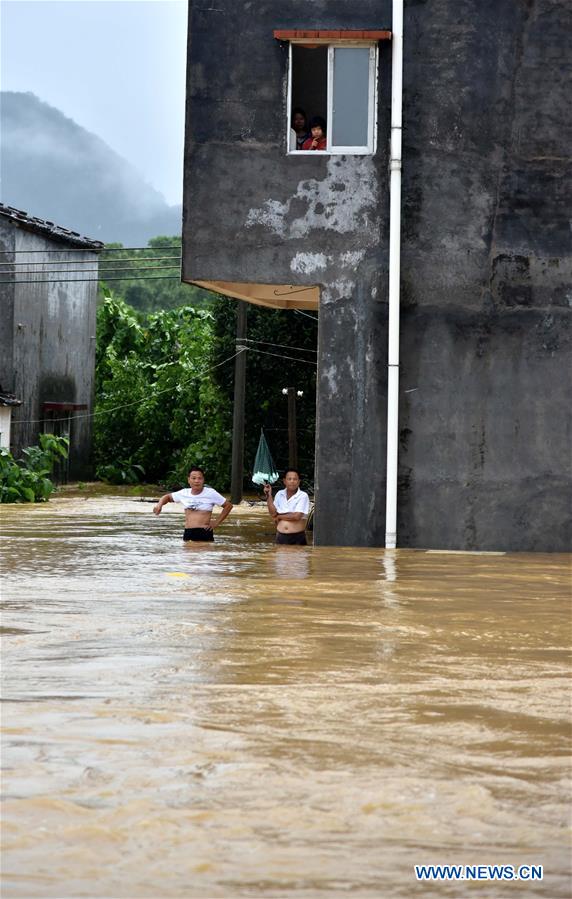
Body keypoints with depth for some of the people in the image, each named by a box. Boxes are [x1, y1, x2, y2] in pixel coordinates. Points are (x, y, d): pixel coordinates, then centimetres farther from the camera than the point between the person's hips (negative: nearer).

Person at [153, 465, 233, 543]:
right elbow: (167, 497, 25)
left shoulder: (210, 493, -3)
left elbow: (228, 505, 4)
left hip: (204, 532, -4)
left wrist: (217, 522, -1)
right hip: (188, 533, 4)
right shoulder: (184, 493, 9)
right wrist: (159, 505, 4)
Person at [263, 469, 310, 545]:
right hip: (281, 536, 4)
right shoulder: (279, 494, 8)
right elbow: (273, 513, 0)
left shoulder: (303, 496, -8)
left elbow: (296, 516, -16)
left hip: (297, 538, -4)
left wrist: (279, 517, -4)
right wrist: (268, 495, -6)